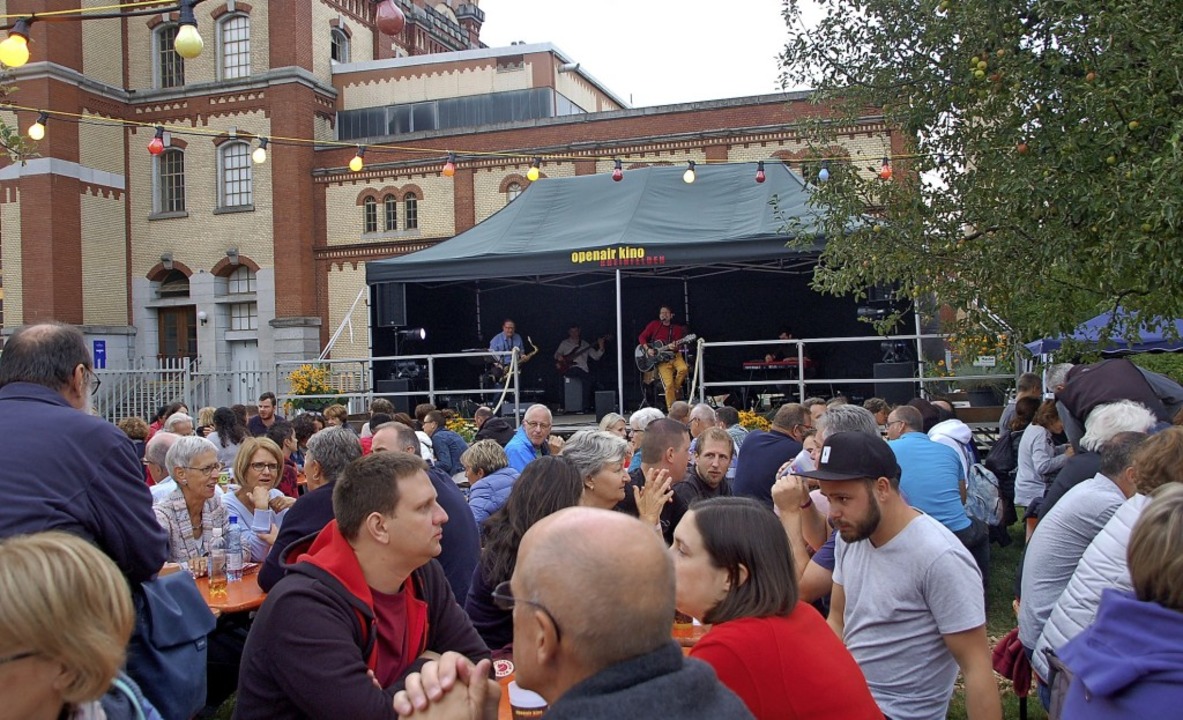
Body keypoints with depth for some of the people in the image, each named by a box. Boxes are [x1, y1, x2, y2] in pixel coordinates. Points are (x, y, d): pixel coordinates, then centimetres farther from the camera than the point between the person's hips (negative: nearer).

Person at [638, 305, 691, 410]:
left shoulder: (677, 329, 9)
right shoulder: (654, 325, 6)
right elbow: (642, 337, 6)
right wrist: (647, 349, -7)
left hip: (674, 355, 2)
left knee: (683, 369, -30)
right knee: (669, 384, -16)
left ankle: (676, 388, 1)